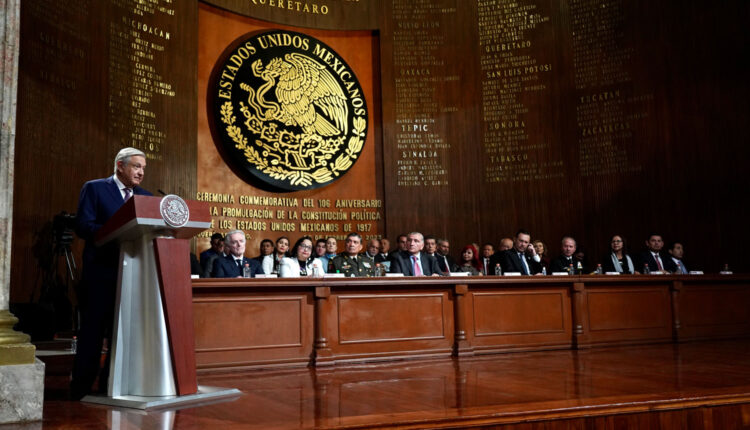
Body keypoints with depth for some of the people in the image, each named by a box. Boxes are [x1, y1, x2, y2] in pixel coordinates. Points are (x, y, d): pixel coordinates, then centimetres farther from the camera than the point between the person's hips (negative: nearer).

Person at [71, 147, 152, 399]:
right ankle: (81, 388, 14)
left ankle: (111, 386, 19)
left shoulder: (145, 196, 15)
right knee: (93, 331, 2)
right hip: (101, 273, -5)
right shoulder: (94, 189, 0)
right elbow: (82, 227, -11)